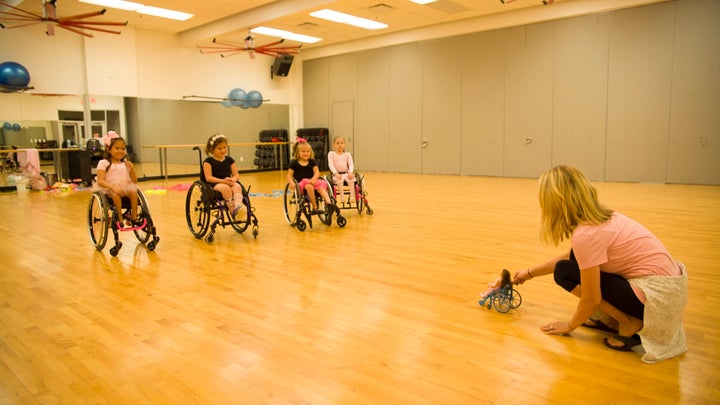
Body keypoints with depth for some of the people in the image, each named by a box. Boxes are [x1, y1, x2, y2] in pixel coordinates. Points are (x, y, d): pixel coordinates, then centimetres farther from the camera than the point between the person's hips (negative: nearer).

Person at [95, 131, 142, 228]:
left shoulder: (126, 163, 14)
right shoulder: (104, 163, 1)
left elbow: (135, 181, 10)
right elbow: (100, 181, -9)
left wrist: (132, 169, -5)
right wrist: (113, 187, -25)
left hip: (126, 188, 3)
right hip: (110, 190, -3)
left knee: (133, 191, -29)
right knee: (116, 194, -36)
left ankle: (133, 217, -21)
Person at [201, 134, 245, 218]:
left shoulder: (229, 160, 16)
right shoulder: (209, 161, 3)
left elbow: (236, 175, 12)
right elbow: (208, 178, -7)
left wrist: (232, 179, -13)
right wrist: (222, 181, -21)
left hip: (228, 183, 3)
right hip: (215, 184, -3)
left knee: (237, 186, -33)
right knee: (226, 188, -38)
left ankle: (238, 206, -55)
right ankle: (233, 210, -37)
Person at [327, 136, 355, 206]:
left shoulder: (347, 154, 13)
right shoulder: (331, 153, 7)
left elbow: (351, 164, 3)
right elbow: (331, 165, -4)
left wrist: (350, 172, -18)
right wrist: (336, 173, -20)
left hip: (346, 173, 2)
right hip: (337, 174, -2)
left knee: (351, 179, -32)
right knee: (339, 180, -36)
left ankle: (352, 196, -32)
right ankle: (342, 197, -34)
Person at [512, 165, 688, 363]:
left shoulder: (585, 235, -23)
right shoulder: (599, 216, 4)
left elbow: (591, 300, -15)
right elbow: (571, 256, 21)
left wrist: (569, 325, 3)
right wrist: (530, 273, 28)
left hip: (658, 294, -9)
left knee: (564, 272, -6)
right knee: (575, 261, 12)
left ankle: (629, 324, 0)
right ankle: (608, 318, 18)